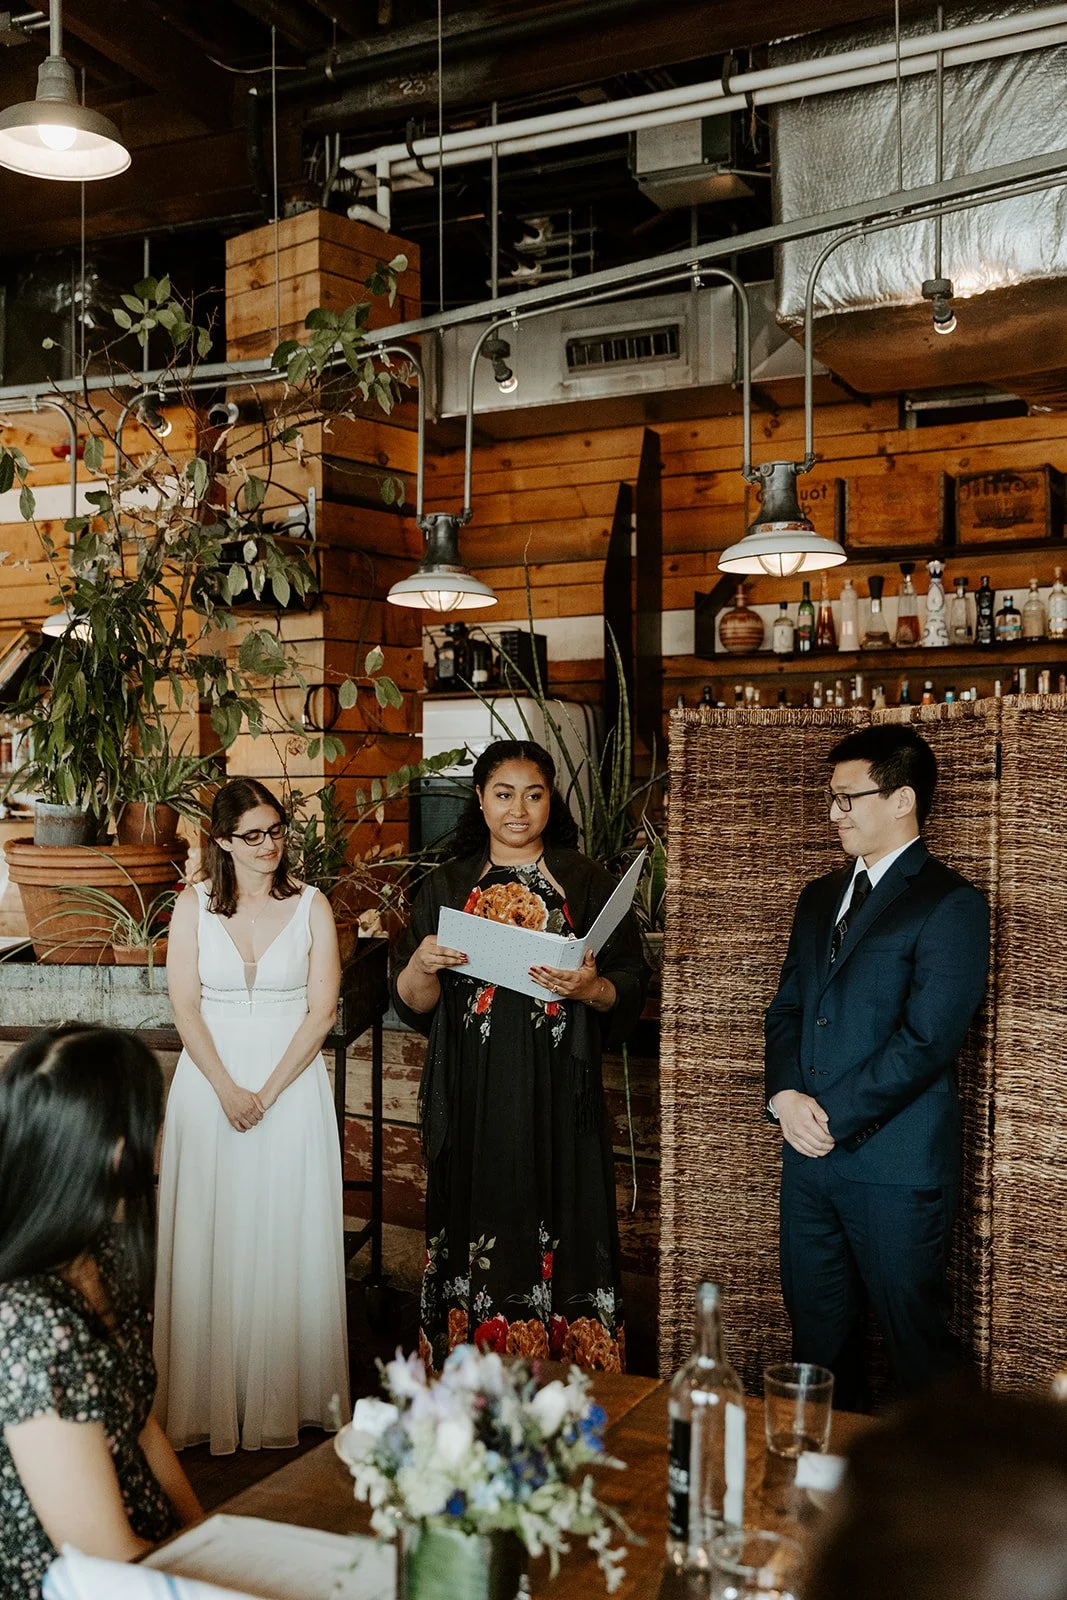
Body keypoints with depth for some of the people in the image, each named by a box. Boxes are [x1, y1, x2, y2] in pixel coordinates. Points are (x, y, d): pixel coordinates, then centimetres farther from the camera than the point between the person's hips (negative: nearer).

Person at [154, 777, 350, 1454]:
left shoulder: (311, 905, -1)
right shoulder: (194, 904, 1)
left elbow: (322, 1010, -4)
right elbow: (185, 1005, -3)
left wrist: (267, 1093, -11)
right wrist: (227, 1090, -12)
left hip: (293, 1083, 0)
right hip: (210, 1082, 1)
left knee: (286, 1236, 4)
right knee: (211, 1238, 5)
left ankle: (287, 1395, 17)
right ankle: (210, 1395, 17)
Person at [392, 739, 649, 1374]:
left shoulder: (586, 882, 5)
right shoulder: (448, 886, 10)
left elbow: (629, 988, 3)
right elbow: (414, 1005, 8)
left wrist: (589, 988, -18)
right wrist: (421, 966, -13)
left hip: (559, 1101, -1)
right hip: (473, 1100, 1)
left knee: (560, 1239, -2)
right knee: (477, 1236, 2)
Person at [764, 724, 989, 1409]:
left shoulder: (951, 903, -9)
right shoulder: (820, 898, 15)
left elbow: (927, 1038, -16)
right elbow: (787, 1008, 13)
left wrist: (835, 1117, -14)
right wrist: (787, 1095, -5)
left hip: (896, 1165, -7)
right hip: (811, 1153, 7)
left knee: (915, 1337, 6)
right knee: (818, 1328, 15)